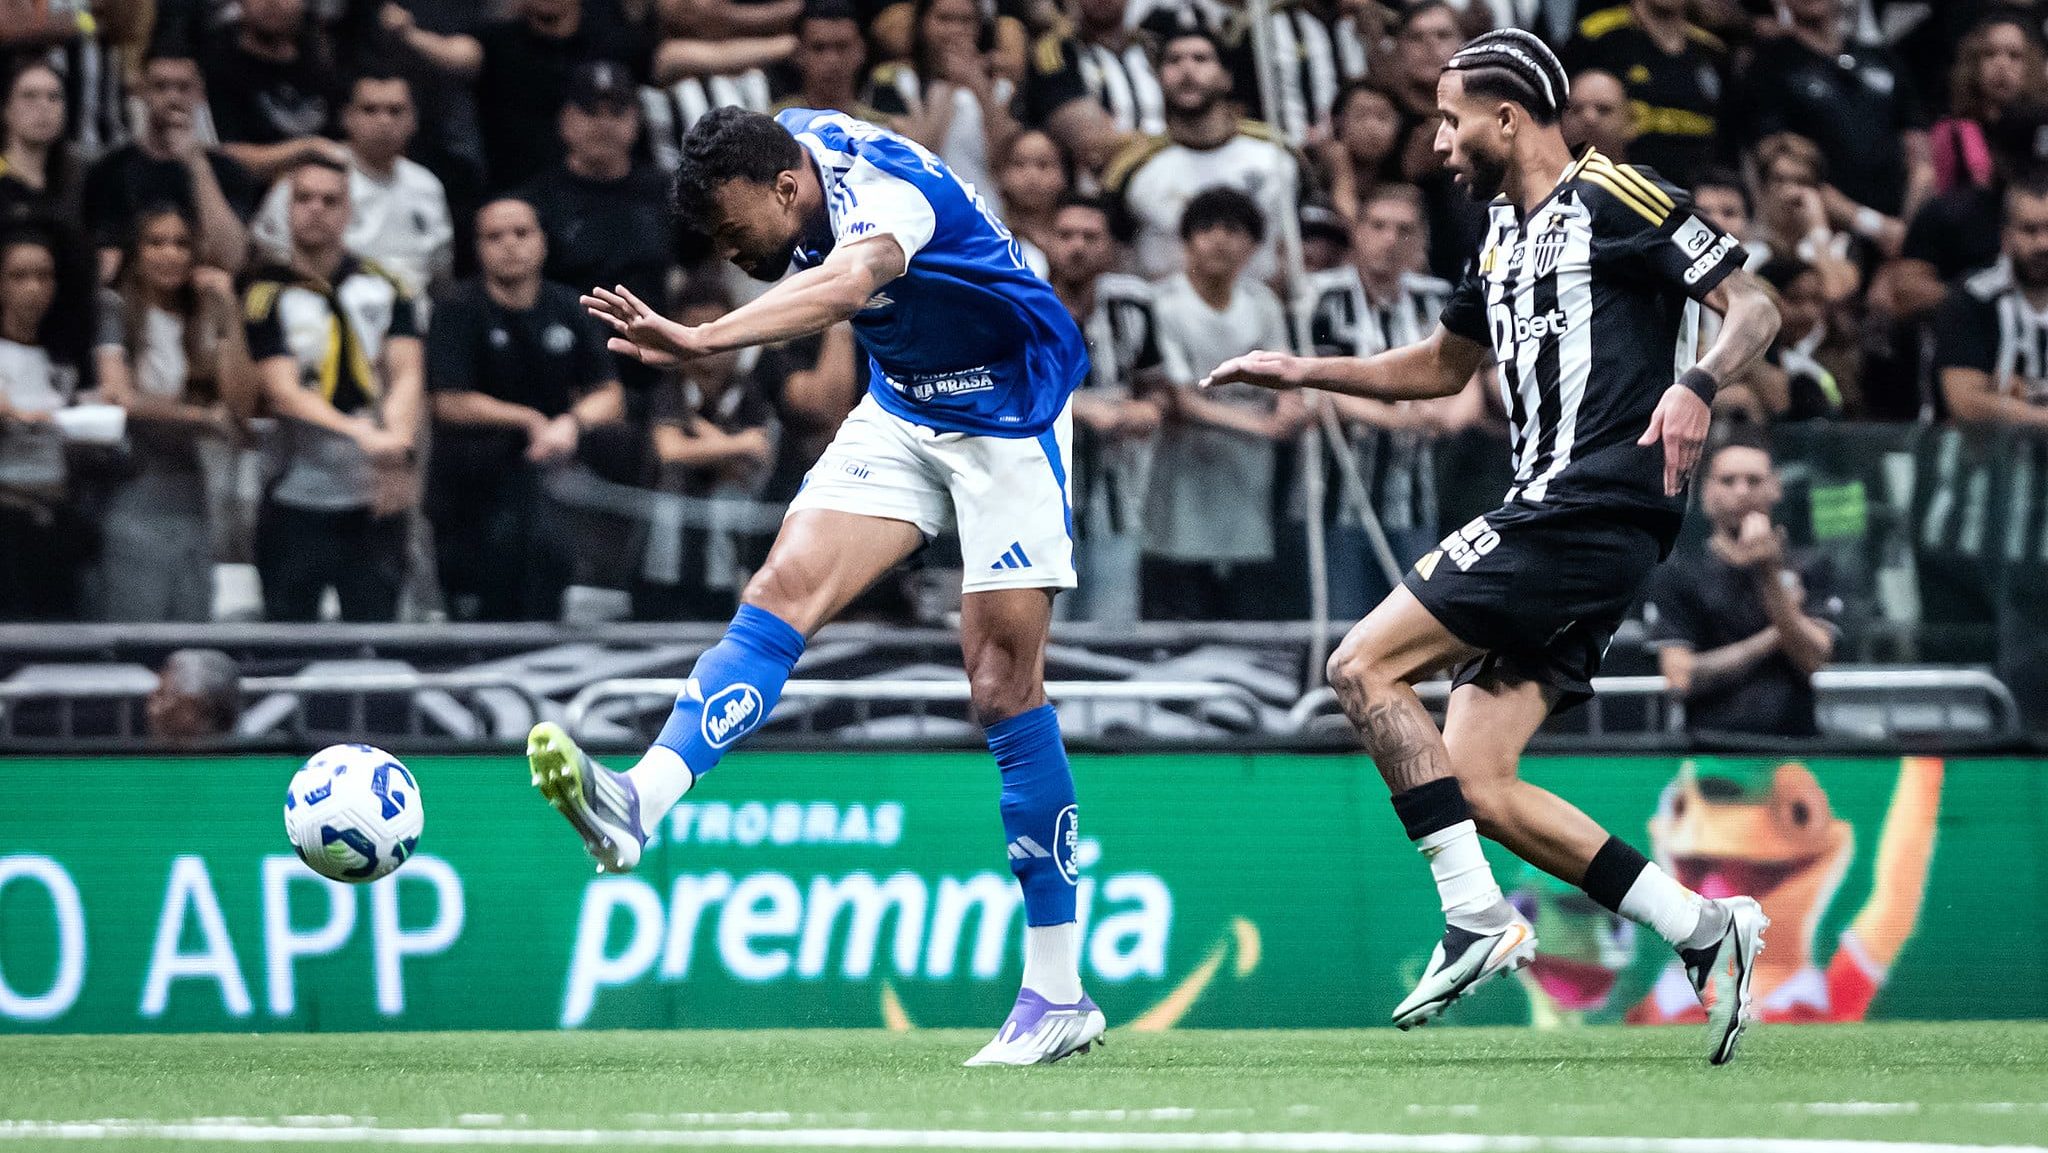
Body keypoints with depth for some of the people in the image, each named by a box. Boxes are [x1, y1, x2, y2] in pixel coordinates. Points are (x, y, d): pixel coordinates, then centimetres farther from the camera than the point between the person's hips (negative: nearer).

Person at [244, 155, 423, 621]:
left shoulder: (383, 288, 10)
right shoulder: (267, 296, 0)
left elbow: (406, 374, 1)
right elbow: (283, 391, -12)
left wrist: (399, 449, -20)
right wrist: (362, 433, -27)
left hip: (375, 499, 2)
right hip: (297, 500, -2)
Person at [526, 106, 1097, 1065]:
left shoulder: (886, 190, -32)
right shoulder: (792, 140, -7)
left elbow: (844, 282, -55)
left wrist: (705, 340, -70)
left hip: (1007, 416, -7)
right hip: (901, 407, 7)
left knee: (1003, 682, -8)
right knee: (781, 591, -15)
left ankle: (1058, 992, -2)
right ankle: (641, 801, -31)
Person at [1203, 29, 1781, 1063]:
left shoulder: (1617, 200, -4)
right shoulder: (1503, 237, 22)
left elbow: (1752, 305, -7)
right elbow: (1441, 366, 37)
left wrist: (1697, 384, -26)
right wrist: (1300, 371, 31)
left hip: (1593, 505, -9)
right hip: (1546, 516, 9)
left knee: (1365, 669, -13)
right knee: (1477, 788, 0)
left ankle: (1479, 921, -15)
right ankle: (1706, 931, 2)